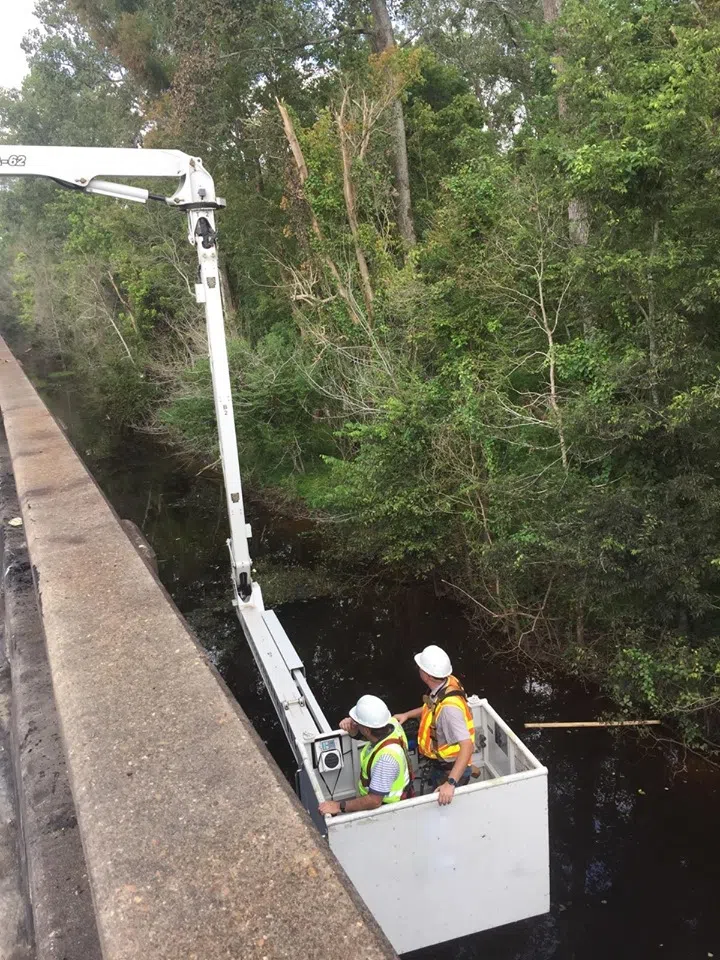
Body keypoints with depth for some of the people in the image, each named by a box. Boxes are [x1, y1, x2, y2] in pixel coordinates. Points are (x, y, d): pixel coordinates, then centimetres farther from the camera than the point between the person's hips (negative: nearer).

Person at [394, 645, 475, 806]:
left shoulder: (449, 707, -38)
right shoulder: (448, 683, -13)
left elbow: (467, 745, -40)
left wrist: (451, 783, -44)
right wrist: (407, 715, 7)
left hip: (449, 771, -8)